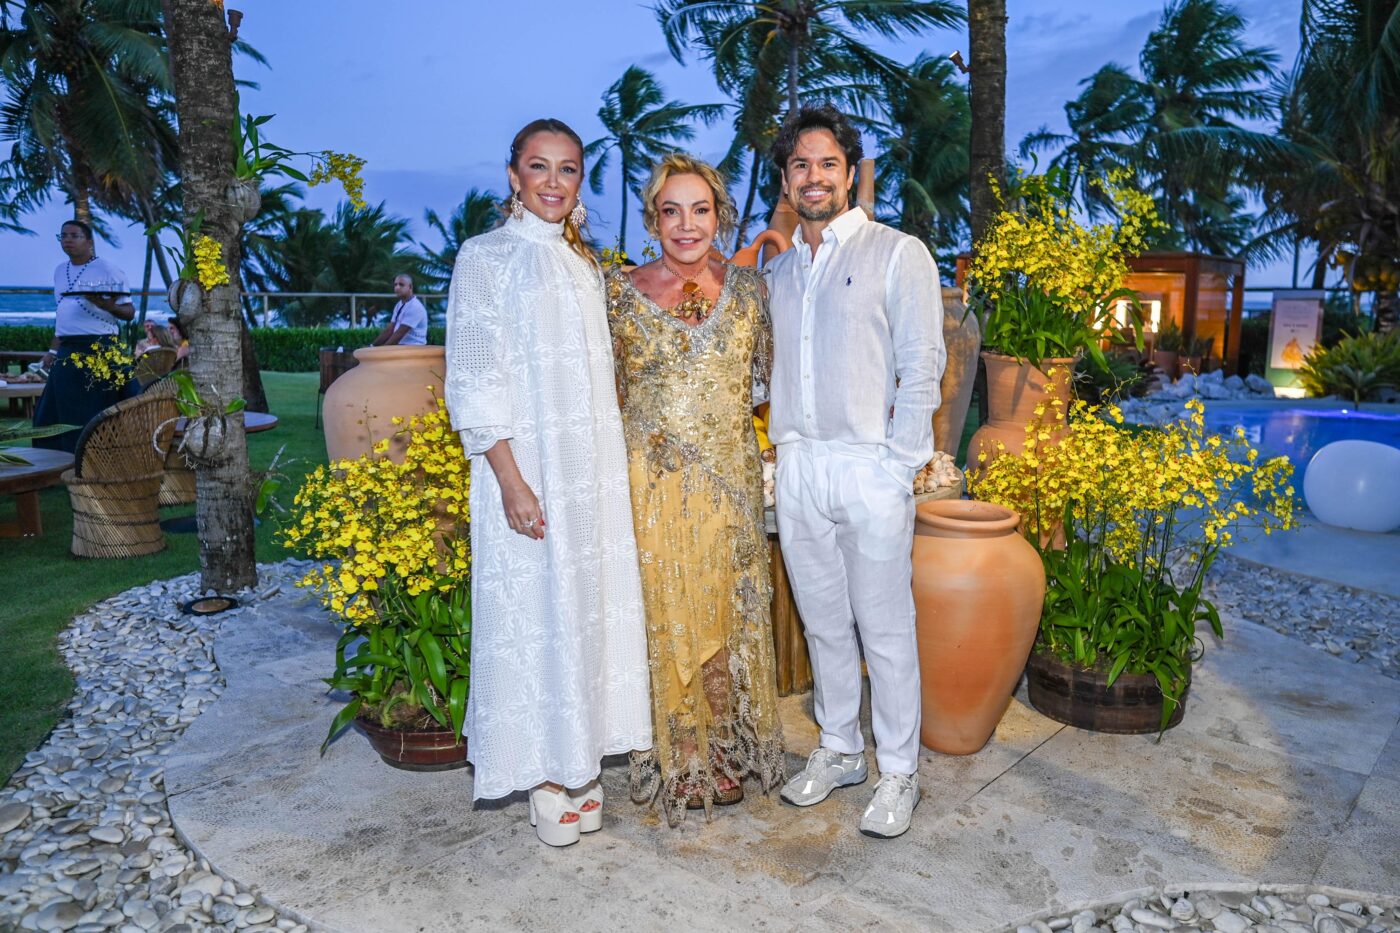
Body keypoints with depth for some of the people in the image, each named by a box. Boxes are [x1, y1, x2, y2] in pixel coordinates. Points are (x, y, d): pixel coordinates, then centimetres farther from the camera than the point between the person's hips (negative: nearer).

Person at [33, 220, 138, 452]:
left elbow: (129, 312, -7)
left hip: (99, 349, -7)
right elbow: (62, 313, 23)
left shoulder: (107, 270, -4)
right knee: (51, 416, 9)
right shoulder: (60, 271, 17)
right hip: (67, 352, 7)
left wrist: (105, 305, -27)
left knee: (94, 416, -5)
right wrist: (53, 350, 19)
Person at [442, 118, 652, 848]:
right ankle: (543, 776, 17)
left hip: (593, 469, 6)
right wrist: (511, 481, -17)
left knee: (588, 607, 9)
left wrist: (612, 468, 10)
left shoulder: (584, 263, 15)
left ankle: (579, 760, 25)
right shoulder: (487, 258, -3)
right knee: (532, 613, 1)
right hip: (526, 466, -5)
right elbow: (473, 382, -9)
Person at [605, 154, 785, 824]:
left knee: (730, 614, 11)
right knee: (666, 615, 6)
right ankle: (678, 760, 26)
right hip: (653, 482, -2)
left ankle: (729, 747, 31)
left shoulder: (748, 288, 5)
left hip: (731, 479, 2)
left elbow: (767, 376, 14)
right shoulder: (621, 292, -2)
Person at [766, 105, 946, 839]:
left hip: (870, 468, -5)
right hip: (797, 467, 5)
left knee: (885, 630, 2)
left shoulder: (897, 254, -1)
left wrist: (899, 464, -12)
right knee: (823, 622, 14)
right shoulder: (777, 270, 15)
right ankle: (838, 750, 29)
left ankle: (899, 771, 17)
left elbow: (922, 368, -6)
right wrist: (777, 457, 8)